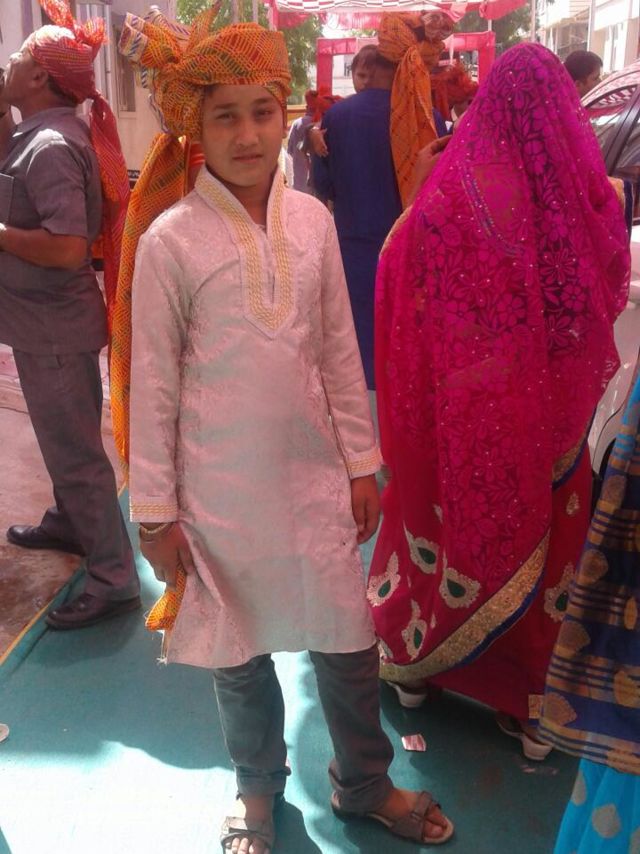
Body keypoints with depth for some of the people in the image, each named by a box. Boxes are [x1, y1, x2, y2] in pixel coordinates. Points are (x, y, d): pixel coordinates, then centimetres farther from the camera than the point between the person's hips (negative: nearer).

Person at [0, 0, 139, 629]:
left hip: (52, 327, -10)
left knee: (74, 450, -1)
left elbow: (67, 246, -30)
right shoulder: (52, 134, 8)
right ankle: (69, 523, 46)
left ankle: (113, 577, 10)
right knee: (65, 439, 25)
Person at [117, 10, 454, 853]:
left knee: (347, 637, 13)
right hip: (219, 487, -2)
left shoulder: (313, 221, 0)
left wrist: (361, 462, 7)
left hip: (312, 473, 3)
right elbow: (153, 384, -6)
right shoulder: (170, 241, -10)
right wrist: (155, 512, -4)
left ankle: (364, 782, 40)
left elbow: (339, 351, 6)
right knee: (238, 651, 15)